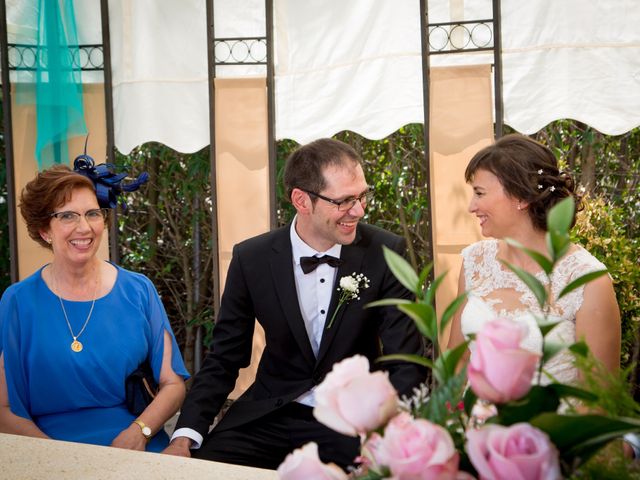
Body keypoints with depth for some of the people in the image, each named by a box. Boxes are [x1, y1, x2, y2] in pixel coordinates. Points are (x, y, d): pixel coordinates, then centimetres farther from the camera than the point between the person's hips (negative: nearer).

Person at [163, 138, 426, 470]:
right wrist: (185, 436, -14)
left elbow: (405, 361, -8)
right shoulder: (251, 259, -5)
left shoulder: (385, 253, -9)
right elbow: (224, 359, 1)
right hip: (269, 416, 2)